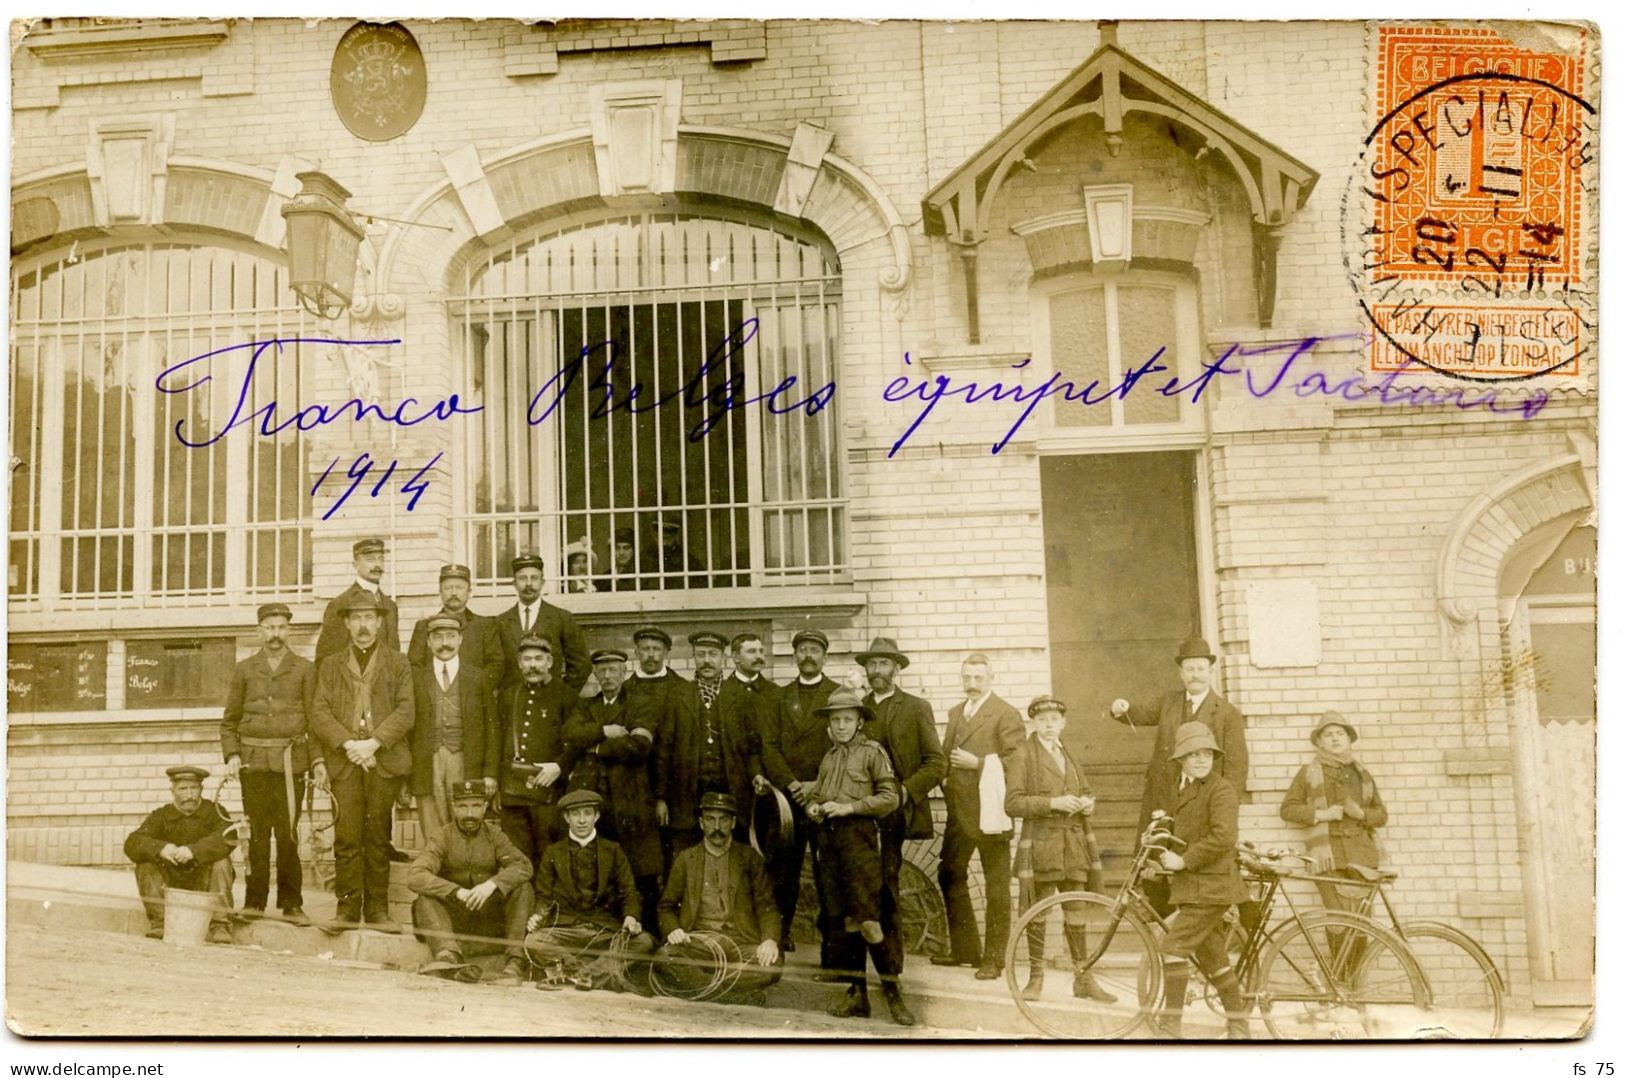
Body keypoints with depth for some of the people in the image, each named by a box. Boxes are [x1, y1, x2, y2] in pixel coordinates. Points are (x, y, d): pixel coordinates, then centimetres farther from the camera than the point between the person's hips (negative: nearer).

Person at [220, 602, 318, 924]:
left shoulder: (305, 669, 7)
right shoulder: (244, 669, 11)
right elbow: (229, 720, 13)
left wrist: (319, 760, -4)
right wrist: (231, 755, -1)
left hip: (291, 761, -1)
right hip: (253, 761, 1)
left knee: (288, 833, -3)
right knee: (257, 833, 2)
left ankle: (291, 903, 4)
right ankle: (254, 902, 10)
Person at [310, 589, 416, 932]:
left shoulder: (398, 664, 13)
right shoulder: (330, 666, 17)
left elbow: (406, 711, 1)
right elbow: (319, 712, 6)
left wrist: (374, 742, -11)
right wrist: (348, 744, -9)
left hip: (384, 759, -1)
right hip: (344, 761, 1)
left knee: (378, 838, 0)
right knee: (346, 837, -6)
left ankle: (377, 911, 4)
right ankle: (348, 909, -1)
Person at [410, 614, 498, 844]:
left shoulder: (476, 678, 8)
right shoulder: (415, 678, 9)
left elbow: (489, 728, 7)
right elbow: (406, 724, 6)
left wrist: (490, 772, 1)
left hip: (466, 766, 0)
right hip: (427, 765, 0)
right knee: (434, 837, 0)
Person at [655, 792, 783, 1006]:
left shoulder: (750, 858, 15)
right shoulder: (686, 859, 18)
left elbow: (766, 906, 9)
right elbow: (667, 906, 18)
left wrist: (770, 940, -11)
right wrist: (672, 930, -5)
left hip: (740, 943, -1)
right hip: (697, 942, 1)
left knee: (772, 963, -33)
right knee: (665, 957, -32)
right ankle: (743, 998, -28)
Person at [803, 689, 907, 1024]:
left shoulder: (873, 752, 1)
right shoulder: (828, 757, 19)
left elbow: (889, 798, -6)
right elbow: (815, 794, 26)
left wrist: (849, 807, -13)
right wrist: (813, 808, 3)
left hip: (859, 836, -6)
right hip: (828, 838, 6)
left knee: (867, 918, -12)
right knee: (843, 920, 8)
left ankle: (893, 991, -2)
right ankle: (857, 994, 14)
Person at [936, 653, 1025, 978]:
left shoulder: (1006, 714, -7)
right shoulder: (955, 713, 16)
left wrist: (977, 763, -18)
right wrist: (946, 775, 9)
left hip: (989, 812, -8)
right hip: (959, 811, 8)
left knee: (996, 887, 1)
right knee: (950, 875, 12)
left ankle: (994, 958, 9)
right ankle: (964, 948, 25)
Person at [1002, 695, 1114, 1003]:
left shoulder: (1068, 755, 16)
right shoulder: (1023, 755, -3)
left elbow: (1084, 790, 27)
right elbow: (1013, 803, -12)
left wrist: (1087, 802, 4)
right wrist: (1053, 803, -19)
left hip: (1074, 843, 5)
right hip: (1040, 844, -5)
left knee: (1076, 915, 8)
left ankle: (1084, 978, 16)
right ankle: (1036, 977, 14)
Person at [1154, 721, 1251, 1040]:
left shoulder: (1221, 789, -12)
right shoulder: (1184, 792, 16)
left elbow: (1222, 837, -24)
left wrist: (1183, 860, -21)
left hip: (1211, 885, -9)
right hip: (1192, 885, 9)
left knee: (1174, 946, -14)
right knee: (1211, 957, 13)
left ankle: (1170, 1024, -8)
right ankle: (1238, 1025, 24)